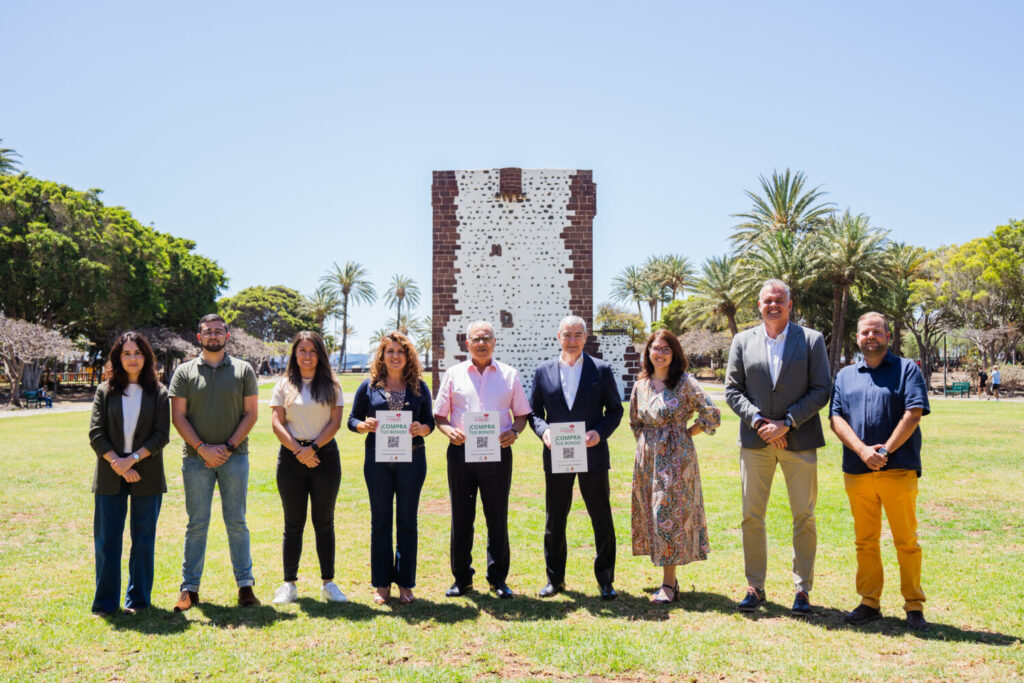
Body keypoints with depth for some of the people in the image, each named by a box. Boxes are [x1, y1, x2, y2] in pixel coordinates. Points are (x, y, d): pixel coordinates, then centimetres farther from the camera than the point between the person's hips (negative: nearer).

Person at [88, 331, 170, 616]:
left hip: (147, 477, -1)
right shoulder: (105, 391, 7)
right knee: (106, 539, 2)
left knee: (143, 538, 5)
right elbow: (95, 434, 0)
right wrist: (117, 463, -12)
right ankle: (105, 602, 12)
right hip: (110, 476, 1)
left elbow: (161, 435, -3)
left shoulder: (158, 393, 4)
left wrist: (133, 459, -14)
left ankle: (138, 599, 16)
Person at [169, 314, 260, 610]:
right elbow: (178, 416, 1)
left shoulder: (243, 370, 7)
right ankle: (189, 589, 9)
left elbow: (251, 412, 2)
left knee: (237, 522, 4)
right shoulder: (184, 372, 7)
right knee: (196, 524, 3)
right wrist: (202, 448, -10)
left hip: (235, 457, 0)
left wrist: (228, 446, -9)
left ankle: (245, 585, 10)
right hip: (196, 458, 0)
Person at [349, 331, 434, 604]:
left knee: (407, 520, 6)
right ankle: (381, 584, 16)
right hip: (377, 459, 0)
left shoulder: (419, 387, 6)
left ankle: (405, 583, 17)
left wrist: (422, 428, -15)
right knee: (380, 521, 6)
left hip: (412, 458, 0)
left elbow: (430, 421, 8)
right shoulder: (369, 386, 4)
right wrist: (365, 426, -15)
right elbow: (352, 419, 6)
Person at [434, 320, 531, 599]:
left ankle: (498, 578, 16)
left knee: (497, 518, 4)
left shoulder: (509, 375, 9)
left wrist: (514, 431, -9)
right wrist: (449, 430, -11)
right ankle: (462, 577, 18)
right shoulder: (454, 374, 8)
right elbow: (439, 414, 9)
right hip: (461, 451, 0)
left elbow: (522, 413, 12)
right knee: (461, 516, 6)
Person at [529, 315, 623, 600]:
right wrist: (543, 430, -10)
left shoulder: (601, 369, 3)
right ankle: (555, 579, 23)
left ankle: (605, 580, 18)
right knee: (554, 521, 9)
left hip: (592, 455, -1)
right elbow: (534, 410, 10)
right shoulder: (543, 371, 7)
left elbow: (615, 409, 5)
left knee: (602, 520, 4)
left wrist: (600, 432, -13)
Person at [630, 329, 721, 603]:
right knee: (652, 515, 6)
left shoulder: (685, 382, -5)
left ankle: (669, 584, 0)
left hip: (677, 457, -5)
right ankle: (669, 578, 17)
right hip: (648, 458, 5)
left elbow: (712, 415, -6)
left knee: (671, 515, -5)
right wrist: (646, 442, 10)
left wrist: (686, 432, -3)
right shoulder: (641, 386, 8)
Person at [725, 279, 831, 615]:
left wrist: (786, 423, -11)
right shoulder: (742, 341, 9)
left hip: (799, 441, -1)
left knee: (804, 517, 3)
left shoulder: (811, 339, 3)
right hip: (756, 441, 2)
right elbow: (733, 390, 5)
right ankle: (755, 587, 15)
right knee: (751, 516, 4)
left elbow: (822, 390, -2)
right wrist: (759, 421, -9)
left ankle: (802, 589, 14)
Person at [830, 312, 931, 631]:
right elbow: (836, 419, 5)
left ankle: (914, 606, 11)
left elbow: (913, 414, -5)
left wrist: (884, 451, -12)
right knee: (865, 540, 9)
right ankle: (869, 602, 18)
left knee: (906, 540, 1)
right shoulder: (845, 376, 16)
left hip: (899, 470, -3)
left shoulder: (907, 370, 6)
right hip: (857, 471, 3)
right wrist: (863, 451, -11)